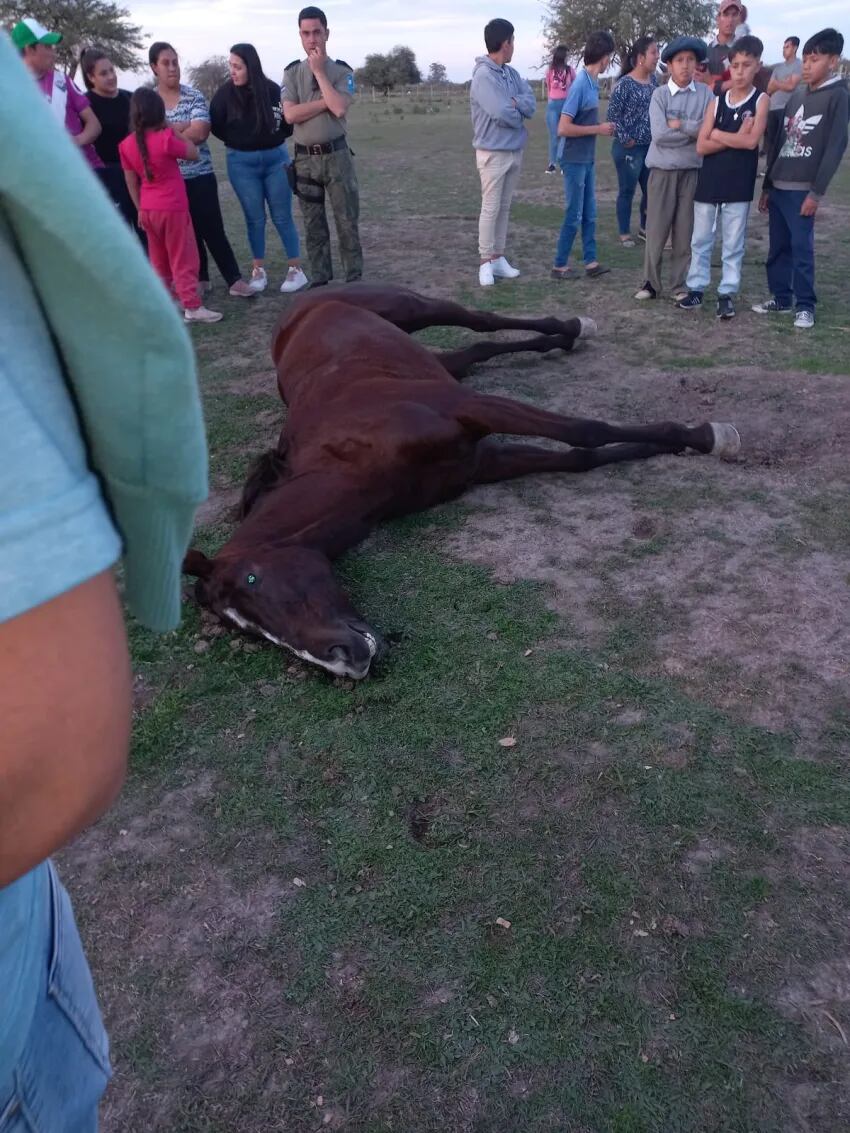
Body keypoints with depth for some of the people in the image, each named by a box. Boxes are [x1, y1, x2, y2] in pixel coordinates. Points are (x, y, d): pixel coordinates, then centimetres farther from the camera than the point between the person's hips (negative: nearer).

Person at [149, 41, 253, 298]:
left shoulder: (194, 96, -1)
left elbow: (200, 133, -13)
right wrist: (185, 127, -13)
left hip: (199, 175, -2)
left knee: (213, 230, -2)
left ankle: (234, 280, 2)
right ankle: (200, 279, 19)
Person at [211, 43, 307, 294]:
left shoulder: (272, 89, -7)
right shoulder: (225, 93, -6)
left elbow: (289, 122, 2)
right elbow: (216, 127, 0)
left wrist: (274, 139, -11)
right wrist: (239, 141, -1)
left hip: (276, 158, 0)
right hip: (241, 162, 1)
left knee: (282, 217, 2)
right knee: (254, 218, 5)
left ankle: (296, 269, 8)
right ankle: (258, 270, 14)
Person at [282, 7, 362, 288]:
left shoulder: (341, 71, -1)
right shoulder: (292, 72, 4)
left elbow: (339, 108, -18)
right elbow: (290, 114, -10)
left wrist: (319, 71, -13)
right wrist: (326, 101, -14)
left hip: (336, 155, -2)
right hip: (305, 158, 2)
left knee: (347, 220, 1)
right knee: (313, 224, 8)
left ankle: (354, 278, 10)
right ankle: (320, 280, 17)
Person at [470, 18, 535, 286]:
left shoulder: (511, 73, 10)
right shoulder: (483, 76, -15)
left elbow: (531, 102, 1)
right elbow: (503, 114, -23)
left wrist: (513, 103, -17)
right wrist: (520, 111, -4)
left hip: (515, 151, 8)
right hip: (493, 153, -8)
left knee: (504, 208, 10)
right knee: (491, 208, -4)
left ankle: (498, 257, 16)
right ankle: (486, 262, 2)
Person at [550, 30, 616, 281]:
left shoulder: (592, 83, 8)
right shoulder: (580, 85, -18)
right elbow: (563, 128, -22)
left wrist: (602, 127, 4)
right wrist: (598, 129, -16)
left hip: (588, 159, 8)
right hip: (575, 160, -8)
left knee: (589, 214, 10)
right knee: (574, 215, -2)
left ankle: (591, 261, 15)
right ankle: (559, 265, 7)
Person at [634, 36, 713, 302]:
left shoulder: (705, 93, 3)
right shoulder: (660, 94, -1)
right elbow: (659, 134, -13)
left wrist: (679, 125, -10)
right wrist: (694, 131, -8)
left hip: (692, 172, 1)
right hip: (662, 171, -1)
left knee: (686, 231, 5)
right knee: (656, 230, 2)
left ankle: (682, 284, 14)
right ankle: (651, 282, 13)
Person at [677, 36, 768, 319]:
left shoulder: (760, 100, -1)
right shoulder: (716, 102, 5)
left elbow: (751, 141, -14)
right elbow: (702, 146, -4)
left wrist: (717, 133, -6)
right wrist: (735, 138, -12)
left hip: (739, 185, -3)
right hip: (708, 182, 3)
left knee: (734, 243, 3)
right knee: (700, 239, 8)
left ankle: (727, 293, 9)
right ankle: (695, 288, 19)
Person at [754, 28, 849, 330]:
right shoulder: (796, 95, 14)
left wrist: (817, 192, -15)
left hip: (802, 189, -6)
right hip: (778, 187, 6)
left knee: (801, 248, -5)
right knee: (778, 247, 10)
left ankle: (805, 305, 4)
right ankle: (781, 297, 20)